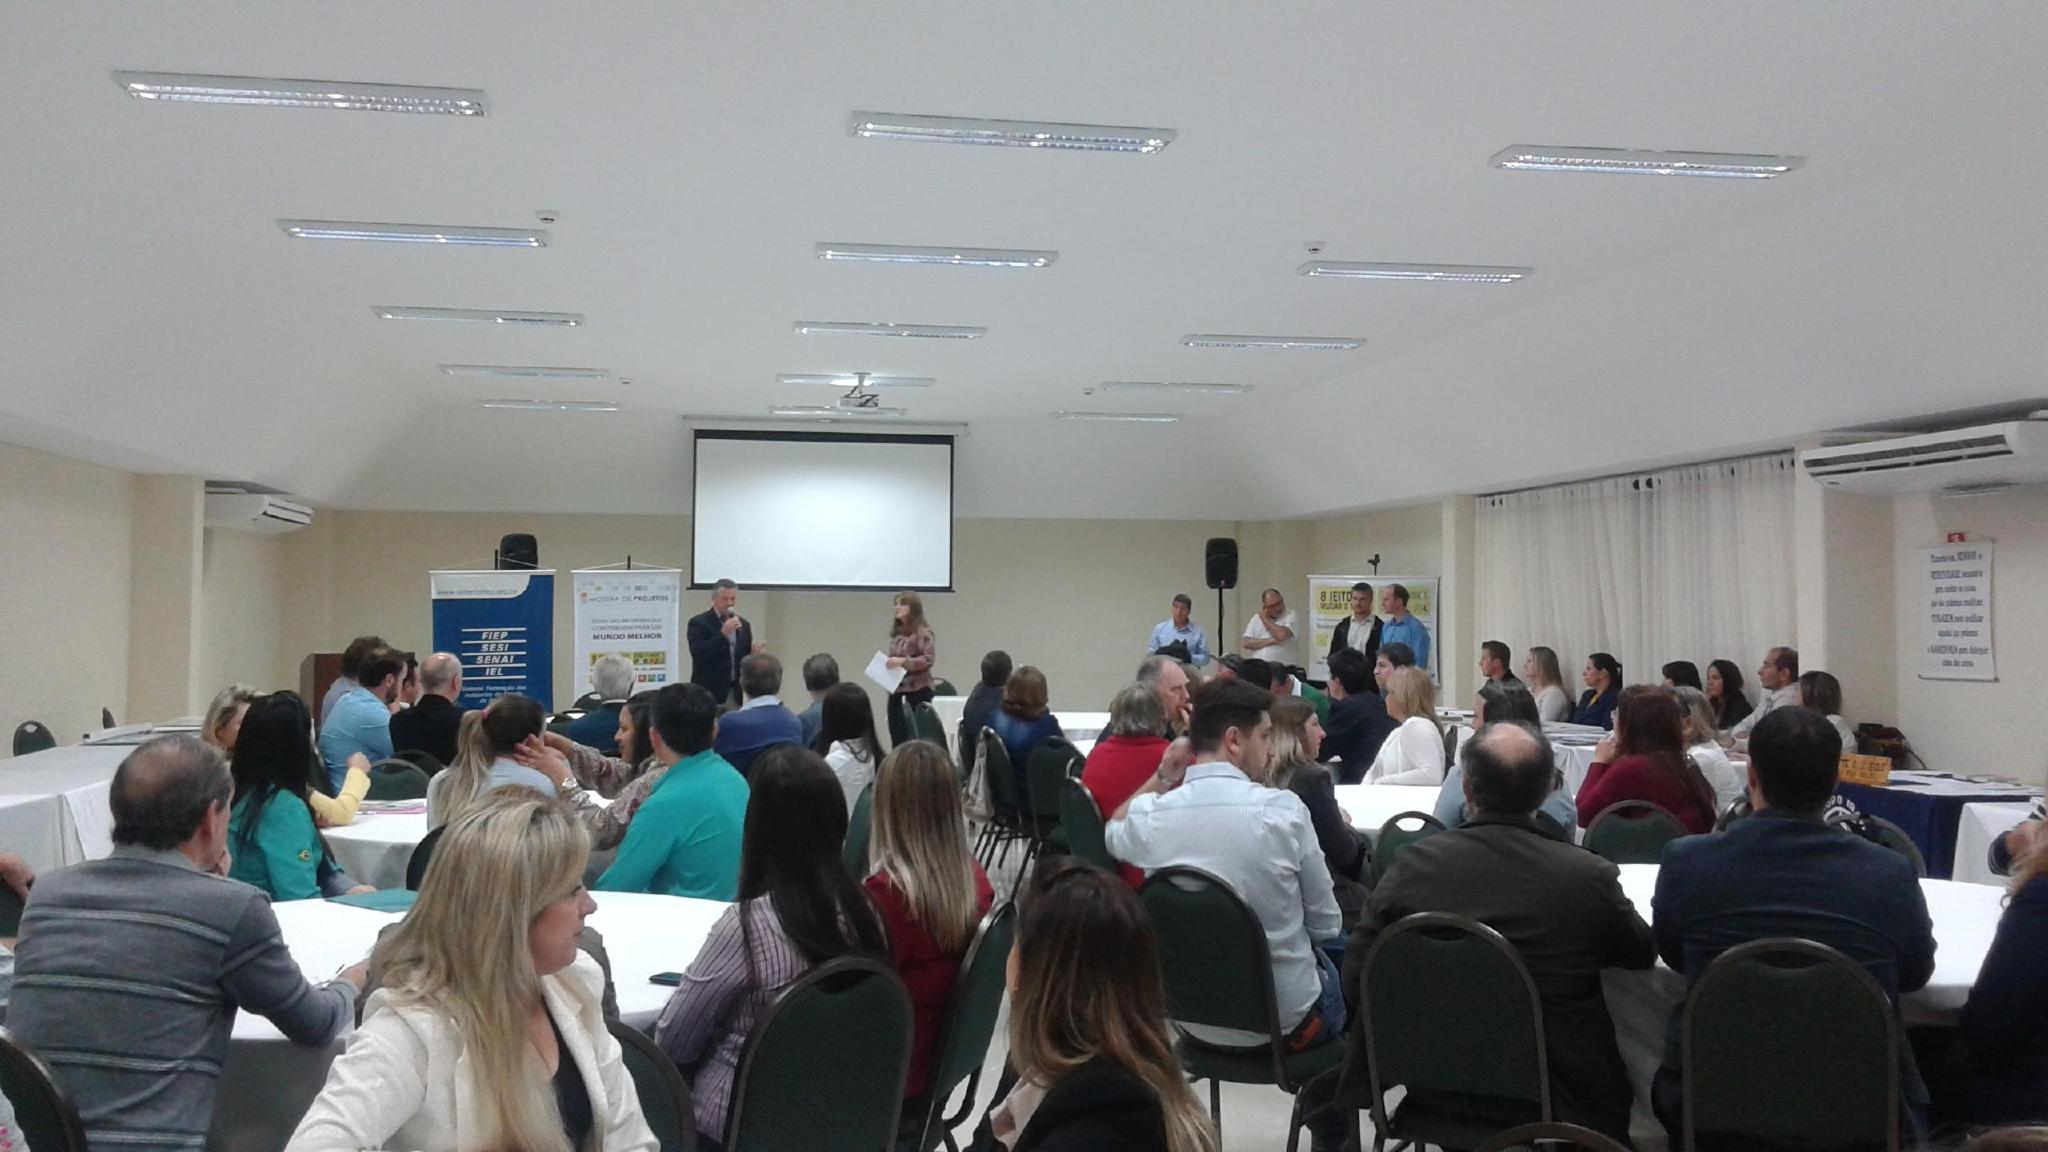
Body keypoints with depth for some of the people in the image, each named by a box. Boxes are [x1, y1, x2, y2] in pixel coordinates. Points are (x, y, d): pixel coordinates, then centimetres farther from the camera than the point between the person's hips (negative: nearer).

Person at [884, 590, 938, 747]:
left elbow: (929, 658, -16)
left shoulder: (922, 631, -8)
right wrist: (886, 664, 5)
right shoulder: (897, 633, 13)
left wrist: (903, 661, -21)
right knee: (897, 738, 7)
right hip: (897, 691, 7)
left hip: (918, 691, -7)